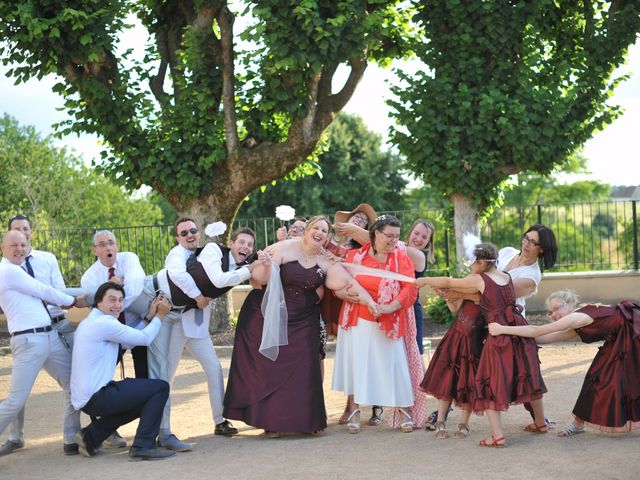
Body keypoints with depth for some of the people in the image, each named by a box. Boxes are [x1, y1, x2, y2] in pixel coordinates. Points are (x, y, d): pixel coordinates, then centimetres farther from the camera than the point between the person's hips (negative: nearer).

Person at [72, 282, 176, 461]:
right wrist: (159, 315, 6)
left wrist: (149, 316, 11)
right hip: (96, 397, -10)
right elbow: (144, 338, -9)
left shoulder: (88, 322, 17)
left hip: (83, 398, 10)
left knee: (140, 401, 28)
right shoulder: (104, 323, -14)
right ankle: (143, 446, -8)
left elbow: (130, 339, 15)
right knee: (160, 387, -6)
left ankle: (92, 435, 17)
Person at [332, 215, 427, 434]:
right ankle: (353, 411, 14)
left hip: (389, 323, -1)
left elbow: (410, 288, -10)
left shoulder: (401, 257, 0)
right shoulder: (355, 256, 3)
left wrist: (390, 307, -22)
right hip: (358, 320, 1)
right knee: (356, 363, 4)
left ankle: (404, 410, 14)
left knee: (395, 364, 1)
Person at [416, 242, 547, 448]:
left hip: (499, 333, -6)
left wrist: (424, 280, 21)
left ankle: (497, 436, -7)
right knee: (527, 376, 19)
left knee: (491, 384, 0)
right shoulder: (507, 277, 13)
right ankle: (540, 423, 34)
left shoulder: (479, 279, -3)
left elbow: (448, 282, 7)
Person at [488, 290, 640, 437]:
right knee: (599, 376, 7)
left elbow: (537, 331, -21)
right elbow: (543, 338, 8)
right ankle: (578, 423, 13)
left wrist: (503, 329, -20)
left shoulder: (579, 317, -19)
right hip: (619, 343, 9)